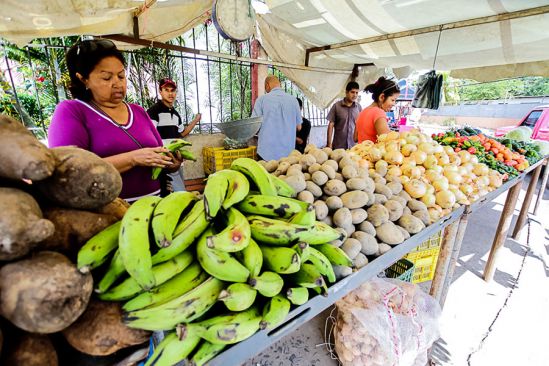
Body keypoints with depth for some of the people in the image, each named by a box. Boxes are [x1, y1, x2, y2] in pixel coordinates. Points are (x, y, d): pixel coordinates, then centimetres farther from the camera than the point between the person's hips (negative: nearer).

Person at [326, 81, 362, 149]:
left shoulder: (359, 107, 3)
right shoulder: (336, 106, -3)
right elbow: (331, 125, -1)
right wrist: (329, 144, -5)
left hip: (354, 146, 2)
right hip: (338, 146, -1)